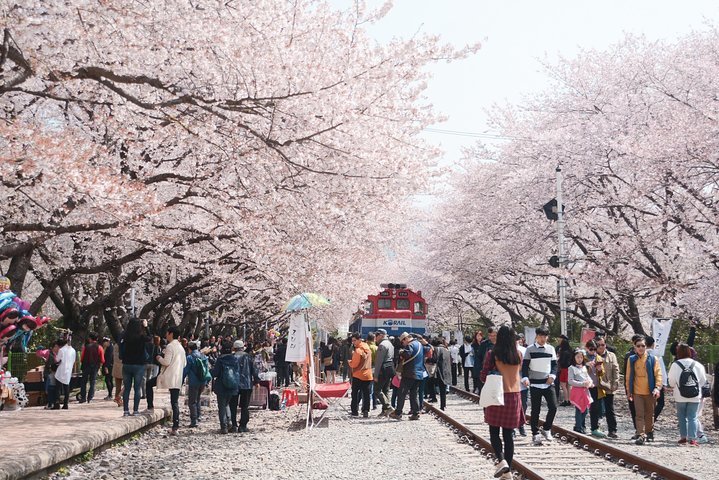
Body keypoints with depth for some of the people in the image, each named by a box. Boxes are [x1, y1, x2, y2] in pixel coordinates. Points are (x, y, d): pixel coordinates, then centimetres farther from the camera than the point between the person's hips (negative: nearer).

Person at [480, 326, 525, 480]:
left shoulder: (492, 354, -8)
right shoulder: (518, 355, 2)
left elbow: (483, 376, -5)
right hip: (514, 396, 3)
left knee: (494, 432, 9)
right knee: (508, 434, 9)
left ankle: (501, 460, -14)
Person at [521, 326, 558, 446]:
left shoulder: (551, 348, 9)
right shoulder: (530, 349, 0)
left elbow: (554, 364, 12)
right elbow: (525, 365, -1)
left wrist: (552, 375, -4)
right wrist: (525, 378, -15)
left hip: (548, 383, 3)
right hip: (535, 384, -3)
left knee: (553, 407, -6)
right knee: (535, 410, 2)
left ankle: (546, 429, 14)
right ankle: (535, 434, 10)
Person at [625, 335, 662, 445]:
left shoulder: (652, 358, -1)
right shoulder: (632, 359, 4)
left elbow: (658, 374, -2)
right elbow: (628, 376, 9)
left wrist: (657, 387, -14)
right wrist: (628, 390, 7)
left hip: (650, 392, 0)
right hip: (637, 392, 0)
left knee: (649, 414, 13)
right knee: (639, 414, -7)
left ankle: (649, 432, 30)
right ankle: (641, 435, -11)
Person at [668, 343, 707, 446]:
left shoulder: (675, 365, -10)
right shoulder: (697, 365, -5)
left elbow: (671, 382, -4)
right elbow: (703, 380, 5)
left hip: (680, 396, 0)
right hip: (695, 397, 0)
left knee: (682, 417, 14)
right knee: (693, 417, 3)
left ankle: (683, 437, 15)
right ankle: (692, 438, -7)